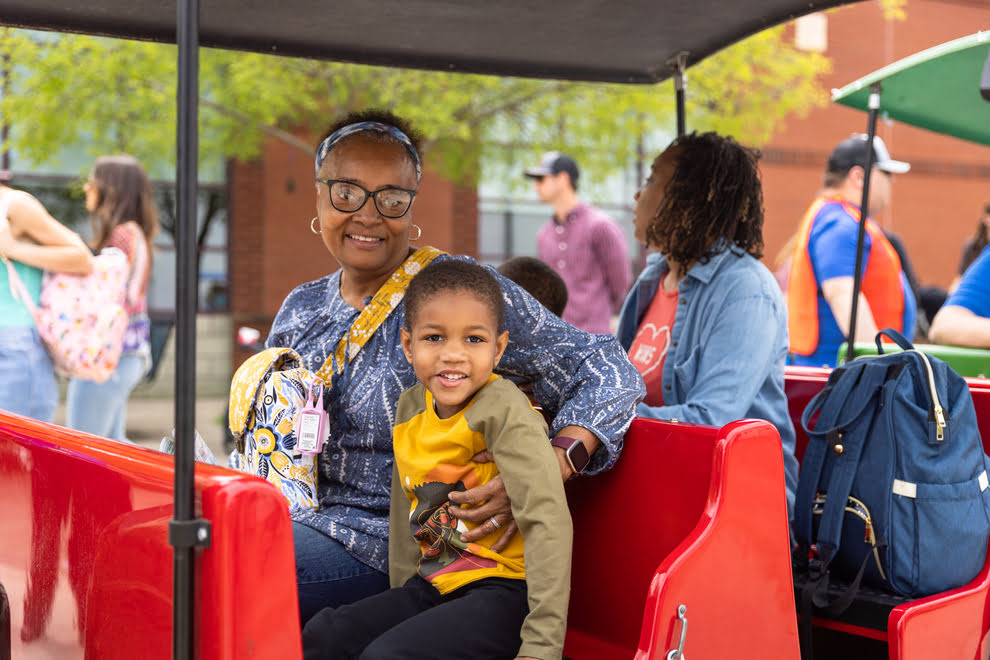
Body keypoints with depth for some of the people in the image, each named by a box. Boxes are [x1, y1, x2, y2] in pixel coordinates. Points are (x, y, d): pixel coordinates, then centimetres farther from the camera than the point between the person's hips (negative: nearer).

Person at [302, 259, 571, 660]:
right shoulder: (410, 407, 5)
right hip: (434, 586, 7)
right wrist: (400, 597, 13)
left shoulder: (503, 411, -19)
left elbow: (548, 523, -25)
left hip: (504, 589, -7)